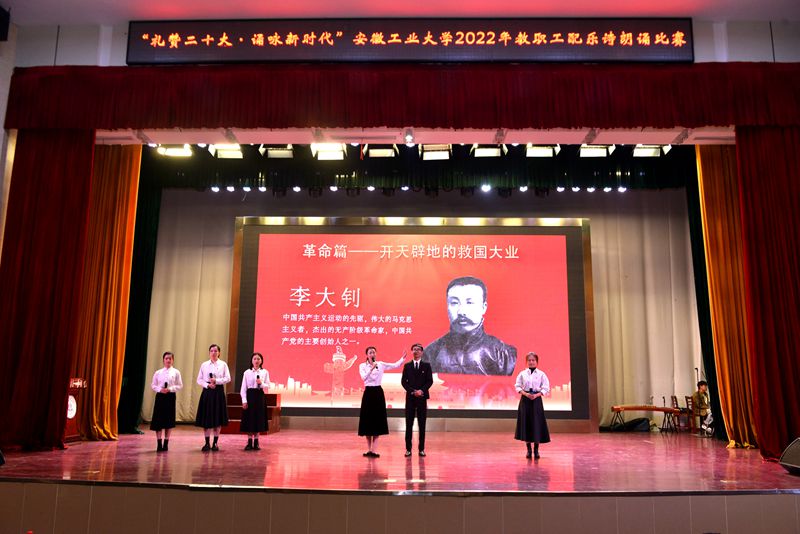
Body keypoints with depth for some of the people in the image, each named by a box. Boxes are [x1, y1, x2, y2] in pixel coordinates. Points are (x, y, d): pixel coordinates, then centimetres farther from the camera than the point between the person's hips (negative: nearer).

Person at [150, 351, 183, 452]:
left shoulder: (176, 372, 1)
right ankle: (159, 444, 6)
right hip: (160, 396, 1)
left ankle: (166, 443, 13)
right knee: (158, 420, -2)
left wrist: (170, 389, -14)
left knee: (169, 420, 3)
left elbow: (180, 386, 0)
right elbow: (153, 385, 6)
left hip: (170, 396, -1)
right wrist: (160, 389, -12)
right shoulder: (158, 372, 5)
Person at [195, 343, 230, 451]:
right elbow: (199, 380, 5)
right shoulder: (204, 365, 8)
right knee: (206, 418, -1)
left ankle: (215, 443, 9)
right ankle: (207, 443, 7)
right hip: (207, 392, 1)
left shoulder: (223, 364, 5)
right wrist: (207, 385, -11)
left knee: (218, 418, 1)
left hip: (218, 392, -1)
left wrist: (216, 381, -14)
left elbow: (228, 378, -1)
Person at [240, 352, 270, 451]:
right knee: (249, 419, 0)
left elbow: (268, 386, 2)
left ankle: (256, 442, 10)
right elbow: (243, 388, 0)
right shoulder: (247, 372, 2)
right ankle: (249, 442, 8)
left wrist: (261, 383, -18)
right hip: (250, 396, 0)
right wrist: (244, 401, -7)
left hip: (259, 396, 0)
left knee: (258, 419, 2)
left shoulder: (265, 372, 3)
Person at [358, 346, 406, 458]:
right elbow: (364, 377, -18)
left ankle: (374, 449, 2)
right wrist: (372, 368, -28)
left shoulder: (381, 364, 4)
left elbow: (396, 365, -2)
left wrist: (403, 358, -15)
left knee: (378, 420, -1)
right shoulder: (362, 366, 0)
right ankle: (369, 449, 13)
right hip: (368, 392, -1)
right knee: (367, 420, 2)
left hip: (378, 392, 1)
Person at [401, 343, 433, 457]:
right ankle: (408, 449, 5)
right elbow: (403, 381, 2)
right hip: (410, 397, 0)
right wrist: (412, 391, -12)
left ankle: (421, 449, 8)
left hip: (422, 397, 0)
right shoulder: (407, 366, 8)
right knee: (409, 424, 1)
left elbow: (430, 381, 0)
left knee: (422, 424, 2)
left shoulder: (426, 366, 7)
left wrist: (422, 390, -15)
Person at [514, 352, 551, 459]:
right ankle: (528, 450, 12)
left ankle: (536, 450, 8)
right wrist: (525, 394, -13)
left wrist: (536, 395, -14)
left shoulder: (541, 374, 1)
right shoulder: (522, 373, 4)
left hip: (536, 399, -1)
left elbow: (546, 388, 0)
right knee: (526, 423, 1)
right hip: (525, 399, 1)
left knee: (537, 423, -2)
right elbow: (518, 386, 4)